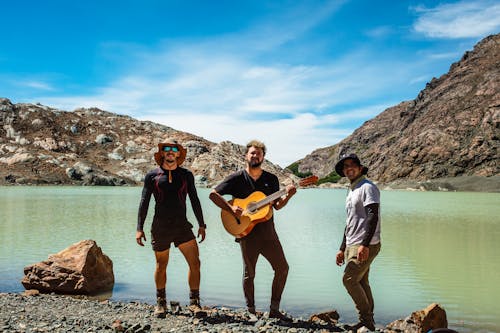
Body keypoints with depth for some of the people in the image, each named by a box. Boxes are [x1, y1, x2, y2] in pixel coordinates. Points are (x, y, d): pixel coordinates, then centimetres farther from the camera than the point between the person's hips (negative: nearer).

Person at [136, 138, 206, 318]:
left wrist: (202, 225, 9)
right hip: (160, 228, -1)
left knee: (195, 263, -7)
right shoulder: (152, 175, 3)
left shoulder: (186, 175, 7)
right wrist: (139, 228, -2)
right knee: (161, 266, 10)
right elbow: (144, 202, 3)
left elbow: (194, 200, 11)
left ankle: (194, 302, 8)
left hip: (182, 226, 1)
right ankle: (160, 303, 28)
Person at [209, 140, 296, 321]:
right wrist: (230, 208, -16)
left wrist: (288, 196, -10)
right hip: (246, 232, -3)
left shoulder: (271, 179, 9)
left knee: (282, 268, 1)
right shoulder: (237, 178, -1)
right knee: (249, 273, 5)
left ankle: (274, 309, 15)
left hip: (268, 232, 3)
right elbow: (213, 194, -4)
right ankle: (251, 312, 20)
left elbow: (277, 205, 10)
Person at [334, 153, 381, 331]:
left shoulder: (367, 187, -9)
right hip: (352, 246, 9)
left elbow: (373, 217, -19)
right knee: (361, 282, 10)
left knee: (349, 279, -13)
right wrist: (342, 249, 23)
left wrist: (365, 245, -27)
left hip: (366, 245, -9)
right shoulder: (351, 192, 20)